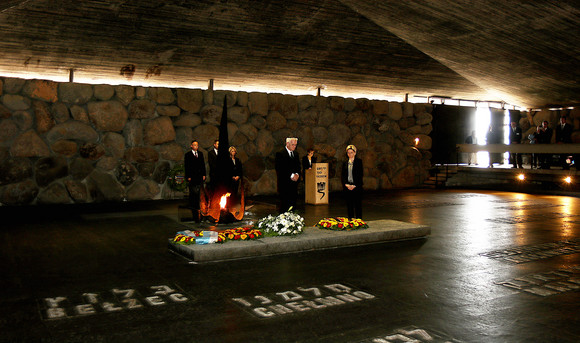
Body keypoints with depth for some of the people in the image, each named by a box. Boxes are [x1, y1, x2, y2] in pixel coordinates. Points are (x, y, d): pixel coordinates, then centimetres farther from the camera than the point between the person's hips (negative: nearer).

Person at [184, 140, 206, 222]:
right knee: (193, 193, -2)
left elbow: (203, 164, 14)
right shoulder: (188, 154, 1)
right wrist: (188, 177, -9)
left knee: (198, 193, 2)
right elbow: (186, 166, -3)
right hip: (192, 177, -4)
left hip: (200, 177, 4)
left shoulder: (200, 154, 14)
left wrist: (204, 175, 6)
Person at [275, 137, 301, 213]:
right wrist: (291, 175, -15)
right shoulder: (280, 154, -6)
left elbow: (298, 166, 19)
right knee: (284, 203, -6)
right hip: (284, 183, -6)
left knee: (293, 202, 4)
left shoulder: (296, 153, 16)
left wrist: (297, 174, -2)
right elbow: (280, 169, -12)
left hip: (294, 181, 6)